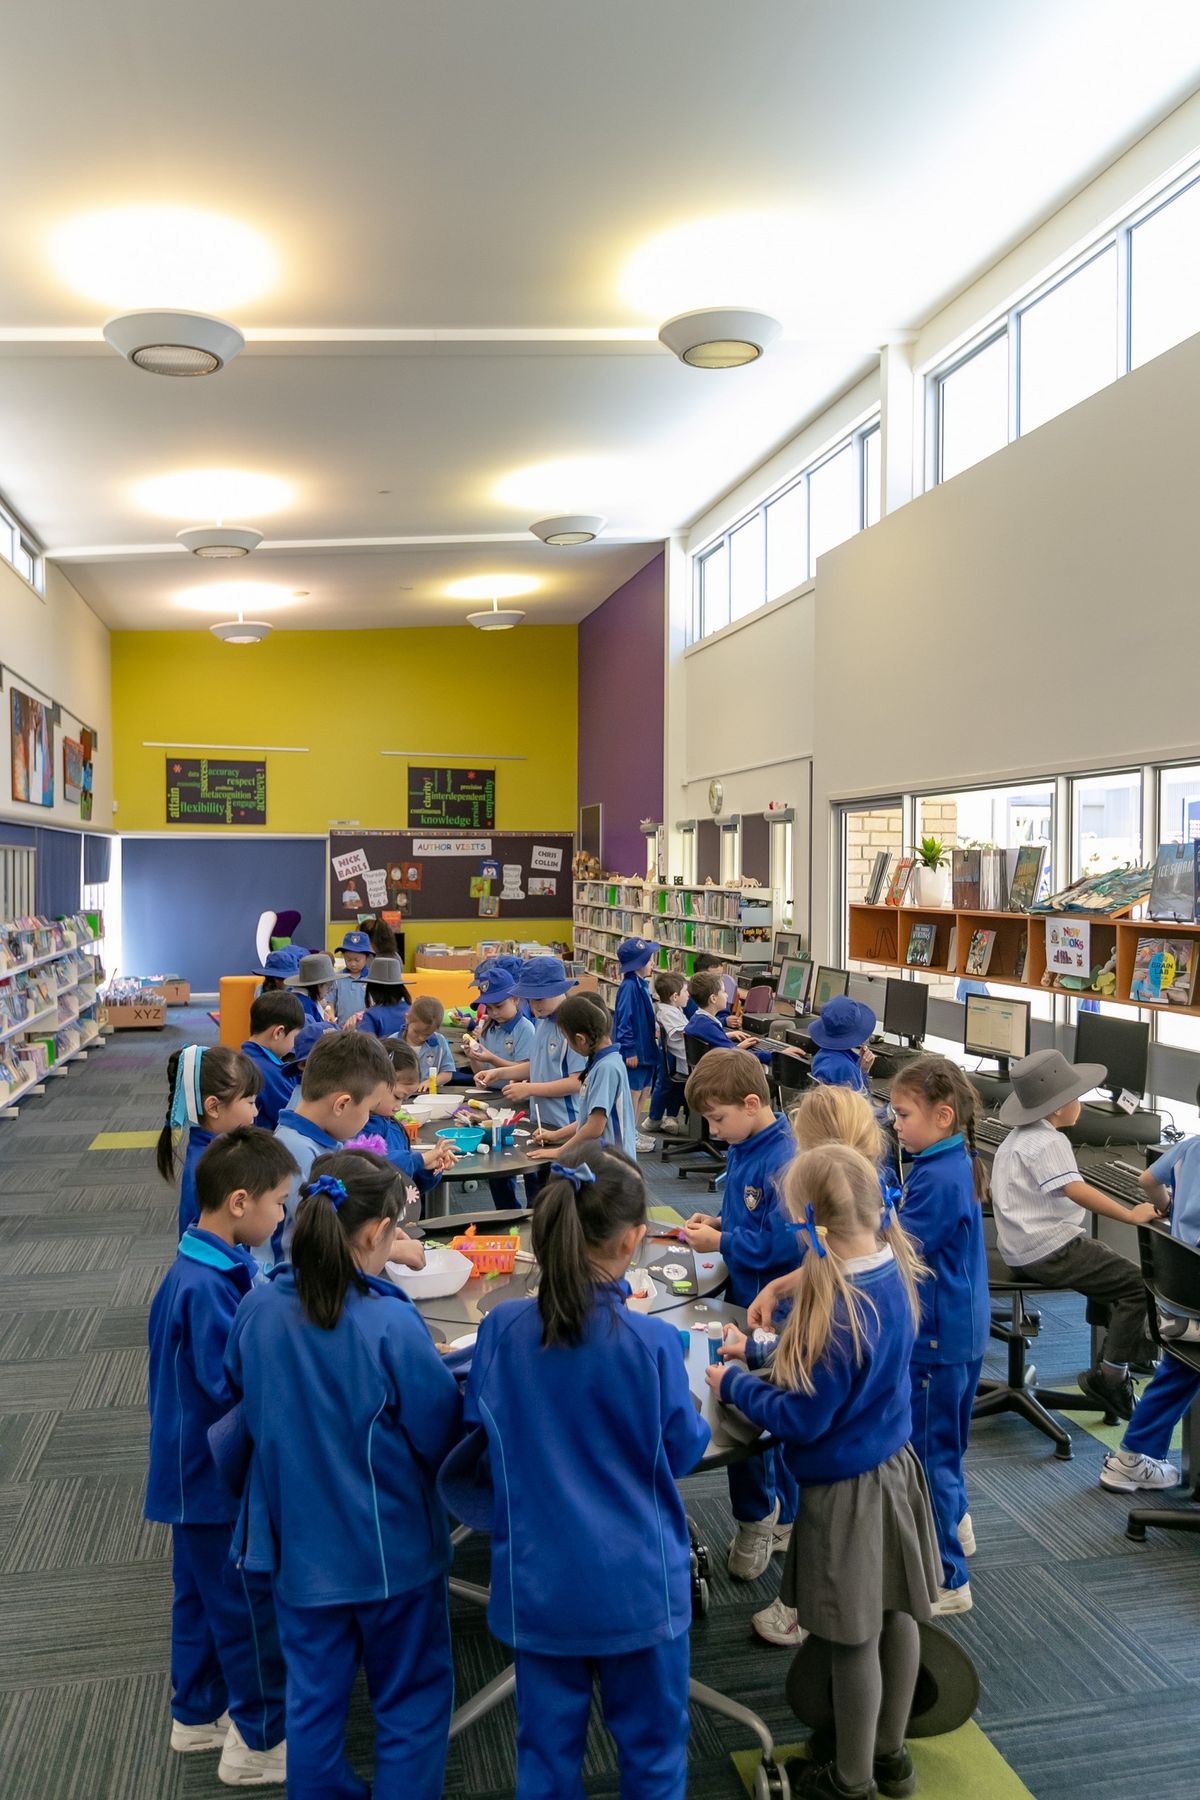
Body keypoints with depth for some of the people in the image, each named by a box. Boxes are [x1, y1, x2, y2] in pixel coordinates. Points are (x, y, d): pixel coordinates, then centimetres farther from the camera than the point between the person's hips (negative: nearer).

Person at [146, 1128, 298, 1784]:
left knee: (204, 1591, 24)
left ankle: (197, 1715, 42)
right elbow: (234, 1382, -29)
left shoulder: (225, 1264, 0)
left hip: (199, 1468, 9)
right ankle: (259, 1741, 25)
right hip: (217, 1476, -9)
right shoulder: (204, 1287, -30)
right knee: (249, 1603, 7)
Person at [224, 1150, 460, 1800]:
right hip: (391, 1548, -4)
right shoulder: (392, 1325, -28)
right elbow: (443, 1436, -19)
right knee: (411, 1700, 18)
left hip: (297, 1543, 4)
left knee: (313, 1697, 24)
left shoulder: (255, 1310, -14)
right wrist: (435, 1371, 1)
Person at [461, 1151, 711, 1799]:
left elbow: (478, 1433, 3)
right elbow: (681, 1454, -6)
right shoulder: (652, 1342, -23)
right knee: (652, 1746, 20)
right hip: (636, 1584, -2)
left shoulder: (501, 1330, -15)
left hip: (538, 1583, 2)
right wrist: (697, 1402, 12)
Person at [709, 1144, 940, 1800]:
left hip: (845, 1486, -8)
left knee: (853, 1639, 11)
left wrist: (732, 1382, -9)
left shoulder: (839, 1310, -32)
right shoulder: (894, 1274, -7)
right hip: (894, 1466, 8)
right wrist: (760, 1354, 3)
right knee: (896, 1614, 22)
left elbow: (801, 1420, -23)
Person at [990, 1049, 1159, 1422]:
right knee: (1137, 1283, -9)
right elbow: (1076, 1190, -29)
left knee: (1112, 1264, 23)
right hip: (1049, 1252, -10)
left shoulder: (1017, 1138, 16)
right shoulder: (1049, 1143, -17)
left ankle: (1119, 1354, 24)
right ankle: (1109, 1374, -7)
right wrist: (1131, 1215, -25)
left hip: (1022, 1250, 10)